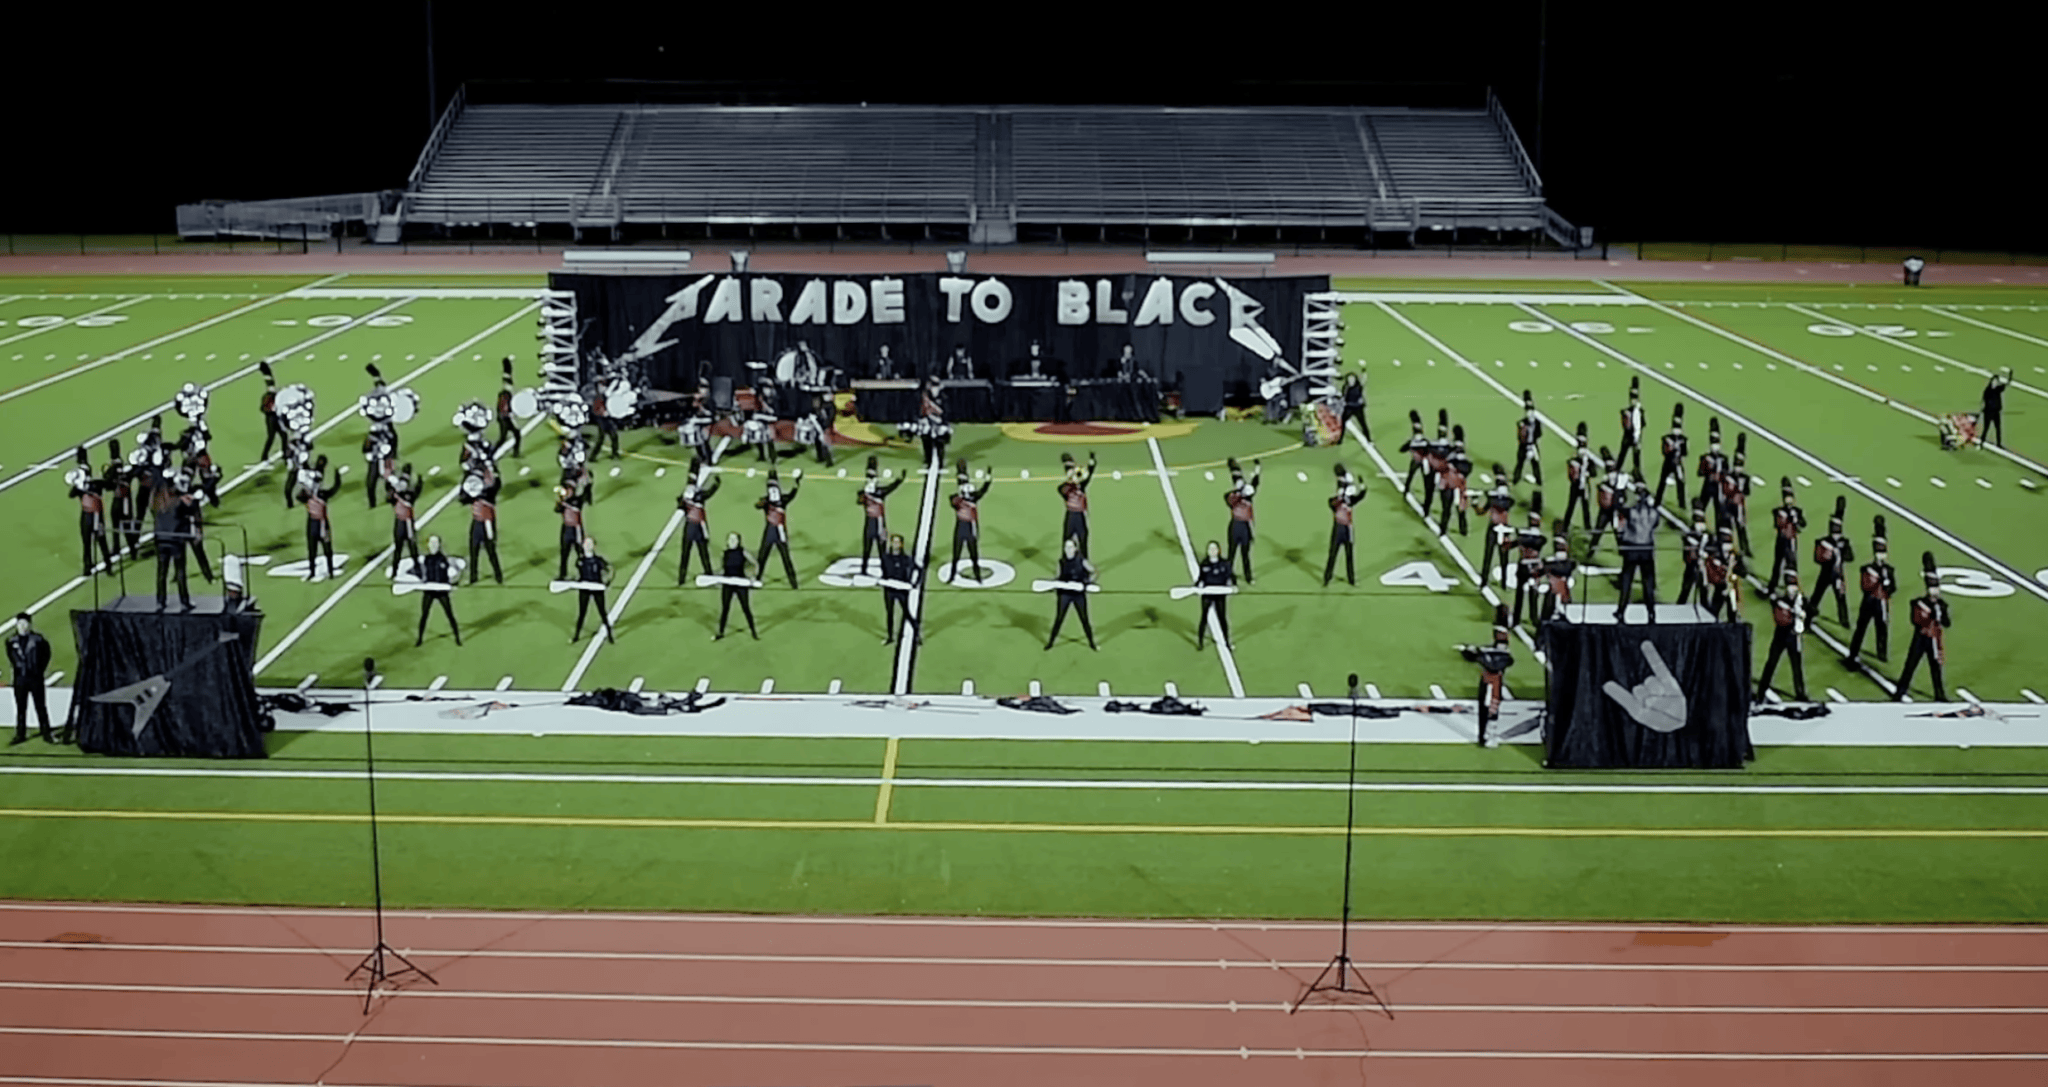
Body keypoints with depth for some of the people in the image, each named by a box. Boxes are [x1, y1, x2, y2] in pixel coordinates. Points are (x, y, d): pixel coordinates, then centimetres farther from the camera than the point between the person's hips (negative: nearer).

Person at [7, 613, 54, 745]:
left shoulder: (37, 639, -7)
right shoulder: (11, 640, 3)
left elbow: (46, 654, 6)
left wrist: (42, 669, 4)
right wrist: (13, 667, 14)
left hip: (36, 678, -3)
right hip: (19, 679, 3)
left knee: (41, 707, 1)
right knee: (20, 708, 8)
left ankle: (47, 734, 5)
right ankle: (20, 734, 15)